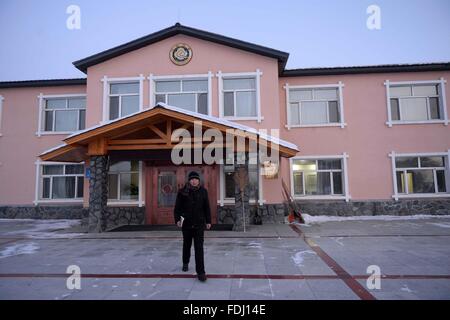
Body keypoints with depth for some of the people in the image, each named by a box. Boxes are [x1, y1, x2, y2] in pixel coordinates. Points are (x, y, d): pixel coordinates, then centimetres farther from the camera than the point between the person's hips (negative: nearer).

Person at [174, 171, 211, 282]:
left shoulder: (203, 191, -1)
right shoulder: (182, 192, -5)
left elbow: (207, 207, 4)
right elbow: (177, 207, -3)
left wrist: (208, 221, 4)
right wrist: (177, 219, -14)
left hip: (199, 223, 0)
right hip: (186, 223, 1)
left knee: (199, 247, -6)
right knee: (187, 244, 19)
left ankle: (200, 272, -2)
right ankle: (185, 263, 45)